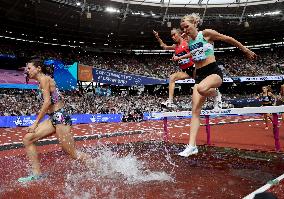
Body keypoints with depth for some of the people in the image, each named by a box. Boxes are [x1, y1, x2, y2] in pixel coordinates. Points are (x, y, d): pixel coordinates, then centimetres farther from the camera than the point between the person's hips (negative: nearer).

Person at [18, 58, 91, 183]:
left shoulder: (44, 79, -9)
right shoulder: (46, 80, 18)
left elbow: (47, 102, -18)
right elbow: (60, 98, 21)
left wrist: (35, 123, -16)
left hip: (60, 117, -10)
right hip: (54, 118, 10)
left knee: (72, 153, -4)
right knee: (27, 139, 4)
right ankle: (37, 173, 8)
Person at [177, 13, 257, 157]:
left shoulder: (206, 33, -4)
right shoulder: (189, 43, 13)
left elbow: (228, 39, 3)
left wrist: (245, 50, 9)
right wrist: (179, 58, 31)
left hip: (214, 72, -6)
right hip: (199, 75, 6)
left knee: (201, 89, -42)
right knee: (195, 110, -7)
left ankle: (215, 94, -5)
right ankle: (192, 146, -8)